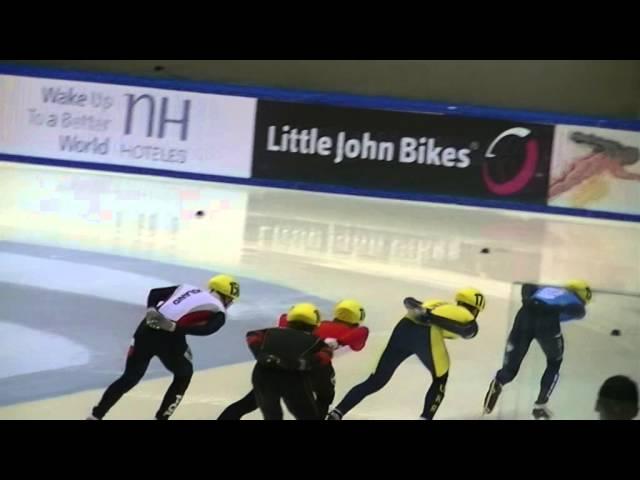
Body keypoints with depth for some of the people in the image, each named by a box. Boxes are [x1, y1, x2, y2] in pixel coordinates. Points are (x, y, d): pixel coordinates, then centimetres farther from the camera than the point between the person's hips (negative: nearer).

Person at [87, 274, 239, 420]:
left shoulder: (187, 288, 27)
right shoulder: (218, 312, 8)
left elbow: (155, 293, 19)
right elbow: (205, 329, -12)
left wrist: (151, 311, 8)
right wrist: (174, 327, -19)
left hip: (147, 329, 5)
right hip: (170, 339, -5)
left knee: (130, 378, 18)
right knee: (184, 375, 24)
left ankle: (95, 416, 14)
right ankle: (161, 417, 22)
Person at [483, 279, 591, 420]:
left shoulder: (548, 288, 39)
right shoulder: (578, 305, 26)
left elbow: (527, 286, 22)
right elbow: (577, 310, 2)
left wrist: (528, 304, 16)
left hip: (526, 313, 3)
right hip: (548, 320, -3)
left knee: (512, 364, 14)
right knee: (554, 364, 24)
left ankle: (497, 384, -15)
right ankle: (539, 407, 19)